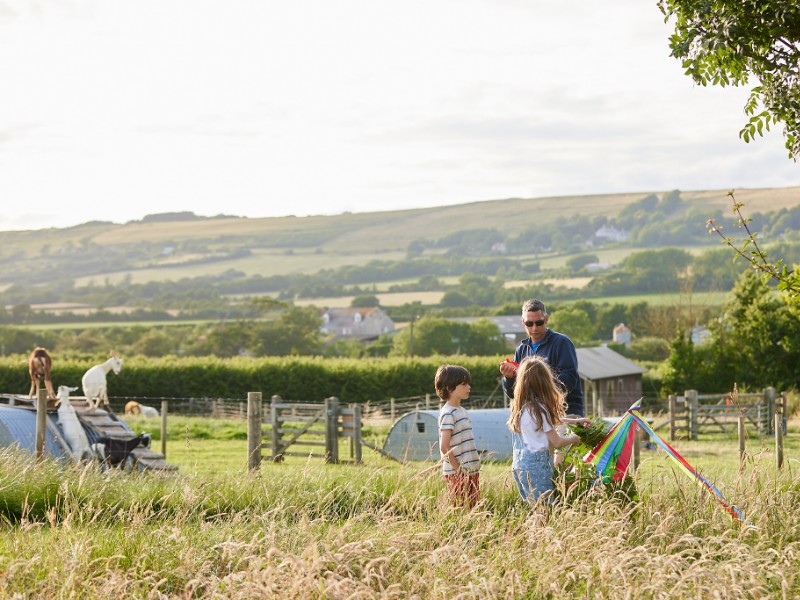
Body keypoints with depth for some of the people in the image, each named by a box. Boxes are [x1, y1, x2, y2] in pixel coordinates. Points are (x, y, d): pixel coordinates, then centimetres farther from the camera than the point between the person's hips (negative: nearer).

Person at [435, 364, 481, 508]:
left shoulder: (463, 411, 14)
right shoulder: (448, 413, -13)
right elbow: (444, 447, -20)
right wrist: (458, 470, -16)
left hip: (471, 472, 9)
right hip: (457, 475, -9)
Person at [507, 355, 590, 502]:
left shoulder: (518, 406, 9)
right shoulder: (538, 409, -15)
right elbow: (557, 442, -8)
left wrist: (574, 421, 32)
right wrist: (573, 438, 12)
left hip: (518, 465, 8)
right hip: (537, 464, -8)